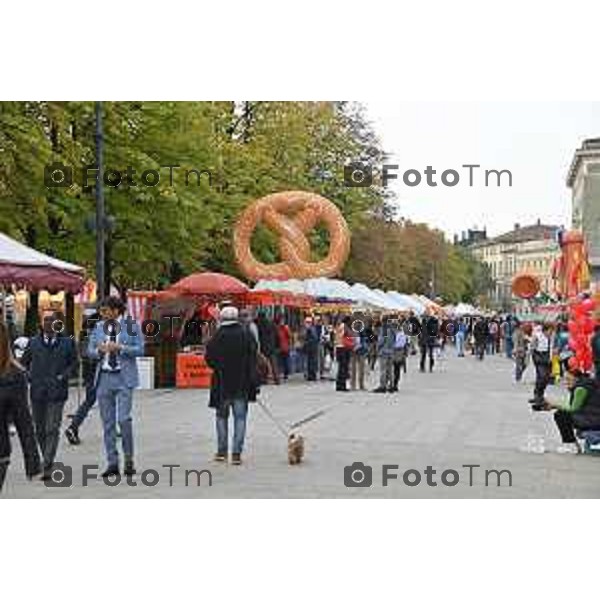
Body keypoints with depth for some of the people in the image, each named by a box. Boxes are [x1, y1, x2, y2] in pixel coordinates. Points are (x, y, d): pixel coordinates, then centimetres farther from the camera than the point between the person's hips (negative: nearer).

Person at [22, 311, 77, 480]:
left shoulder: (67, 342, 5)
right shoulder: (34, 342, 8)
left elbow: (74, 363, 9)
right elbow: (24, 362, 17)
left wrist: (65, 375, -6)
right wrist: (29, 377, 2)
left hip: (57, 392, -3)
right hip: (37, 392, 3)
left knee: (52, 429, -11)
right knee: (40, 430, 11)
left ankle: (47, 467, -11)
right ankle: (47, 460, 29)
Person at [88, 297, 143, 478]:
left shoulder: (131, 325, 1)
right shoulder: (98, 327, 11)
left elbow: (140, 349, -3)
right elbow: (89, 350, 13)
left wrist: (119, 348, -16)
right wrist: (99, 350, -9)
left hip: (124, 378, -4)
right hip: (104, 378, 4)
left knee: (124, 419, -12)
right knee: (107, 422, 5)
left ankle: (129, 460, 4)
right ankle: (112, 463, 12)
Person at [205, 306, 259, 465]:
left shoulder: (217, 336, -9)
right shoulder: (246, 334, -4)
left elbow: (209, 358, -6)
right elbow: (254, 358, -3)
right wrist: (253, 382, 2)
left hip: (222, 382, -1)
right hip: (242, 384, 1)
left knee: (222, 416, 14)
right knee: (240, 417, 6)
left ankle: (222, 451, 16)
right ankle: (237, 453, 2)